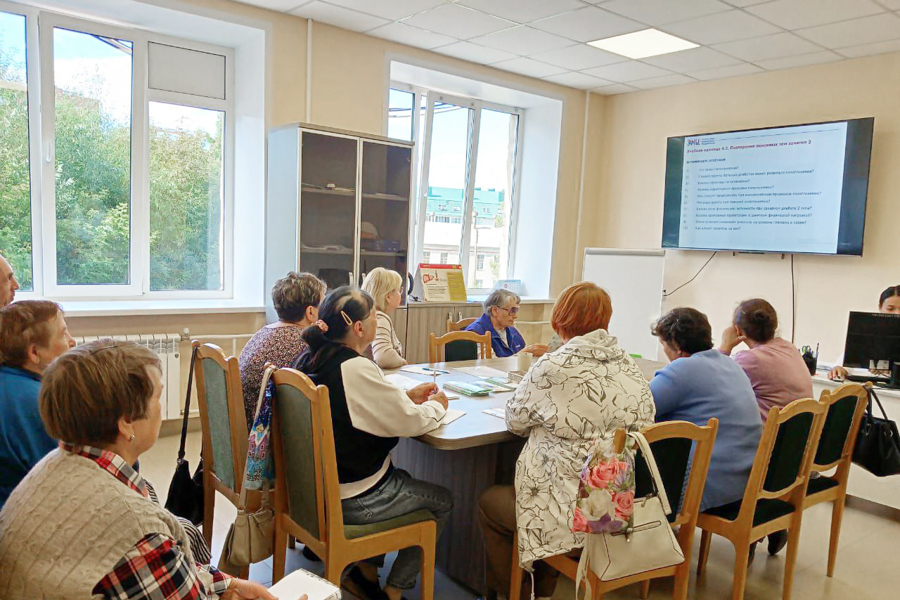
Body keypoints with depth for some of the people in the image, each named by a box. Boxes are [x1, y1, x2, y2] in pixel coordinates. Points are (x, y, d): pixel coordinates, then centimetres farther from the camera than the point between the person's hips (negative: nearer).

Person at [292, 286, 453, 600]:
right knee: (442, 501, 12)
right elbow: (411, 422, -20)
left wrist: (408, 396, 7)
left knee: (401, 479, 31)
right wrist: (436, 405, 0)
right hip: (350, 501, -8)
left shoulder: (309, 359, -2)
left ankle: (366, 569, 29)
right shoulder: (355, 368, -28)